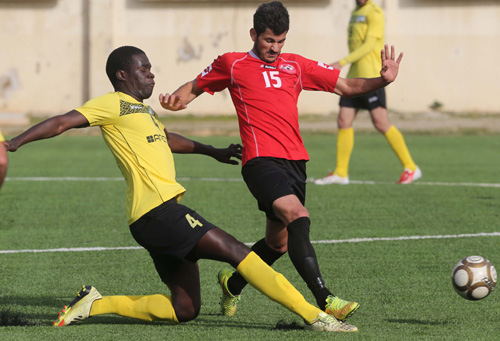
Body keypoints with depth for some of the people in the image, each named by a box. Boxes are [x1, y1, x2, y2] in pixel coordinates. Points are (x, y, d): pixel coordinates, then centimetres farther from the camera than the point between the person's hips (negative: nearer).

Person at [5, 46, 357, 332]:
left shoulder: (141, 109, 26)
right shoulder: (114, 104, -2)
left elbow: (164, 138, 44)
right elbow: (62, 123, -7)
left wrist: (213, 152, 48)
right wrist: (15, 143, -16)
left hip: (163, 214, 10)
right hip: (156, 211, -10)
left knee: (184, 309, 9)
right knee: (237, 251, -16)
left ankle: (94, 304, 12)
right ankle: (313, 315, -20)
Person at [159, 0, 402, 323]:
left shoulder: (297, 66, 18)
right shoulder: (231, 64, 10)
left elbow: (346, 86, 19)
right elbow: (194, 88, 19)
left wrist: (382, 80, 2)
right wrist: (174, 100, -4)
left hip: (295, 161, 6)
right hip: (261, 160, -6)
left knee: (279, 242, 14)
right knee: (297, 216, -27)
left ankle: (233, 283, 41)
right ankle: (324, 299, -35)